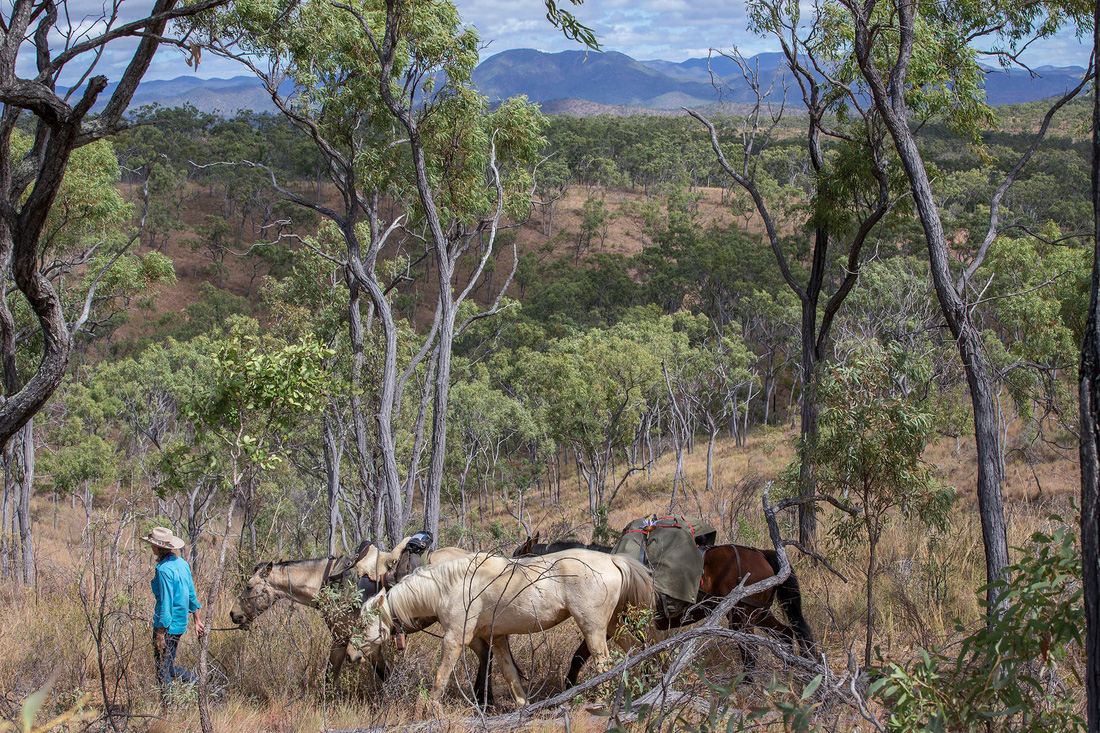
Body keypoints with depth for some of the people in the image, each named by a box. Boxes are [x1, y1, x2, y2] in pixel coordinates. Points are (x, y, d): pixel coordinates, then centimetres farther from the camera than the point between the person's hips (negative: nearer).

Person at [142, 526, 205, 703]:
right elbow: (192, 594, 14)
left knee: (162, 668, 2)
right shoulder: (182, 563, 7)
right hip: (181, 622, 9)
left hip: (167, 624, -9)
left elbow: (165, 603, -21)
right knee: (168, 666, 19)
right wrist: (197, 621, 22)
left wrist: (160, 634, -18)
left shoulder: (164, 570, -20)